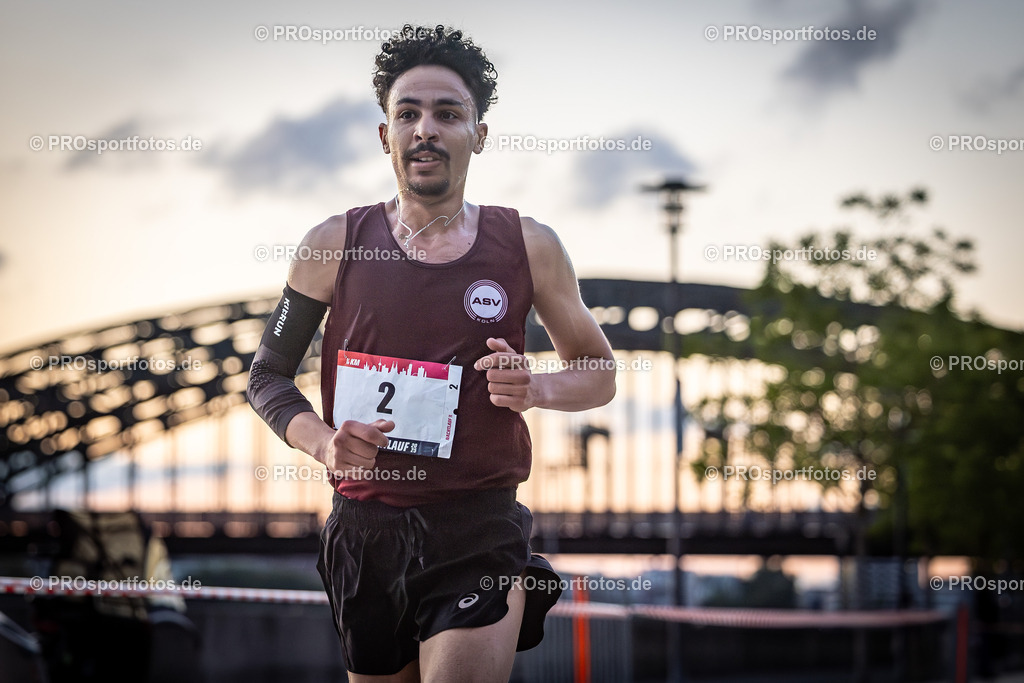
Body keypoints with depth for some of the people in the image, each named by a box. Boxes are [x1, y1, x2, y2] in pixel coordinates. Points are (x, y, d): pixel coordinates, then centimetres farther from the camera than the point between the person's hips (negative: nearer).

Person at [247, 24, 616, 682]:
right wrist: (322, 442, -10)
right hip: (366, 529, 2)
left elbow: (599, 376, 12)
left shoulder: (528, 246, 3)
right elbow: (268, 376, 10)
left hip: (480, 534, -1)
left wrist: (537, 388, -10)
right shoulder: (336, 243, 3)